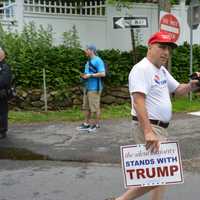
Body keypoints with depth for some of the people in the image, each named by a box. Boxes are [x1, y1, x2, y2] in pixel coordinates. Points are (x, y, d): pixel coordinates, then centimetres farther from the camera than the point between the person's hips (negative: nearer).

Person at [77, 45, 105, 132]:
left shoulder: (98, 60, -10)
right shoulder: (88, 61, 18)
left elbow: (102, 74, -18)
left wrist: (90, 75, -18)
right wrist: (84, 75, 5)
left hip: (94, 88, -9)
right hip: (87, 87, 9)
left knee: (94, 107, -3)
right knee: (86, 106, 10)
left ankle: (96, 124, 8)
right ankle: (86, 124, 16)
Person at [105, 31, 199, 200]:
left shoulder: (162, 70, 15)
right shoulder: (142, 69, -15)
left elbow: (178, 90, 22)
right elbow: (138, 101, -26)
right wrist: (148, 132, -34)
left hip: (160, 128, 10)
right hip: (149, 128, -10)